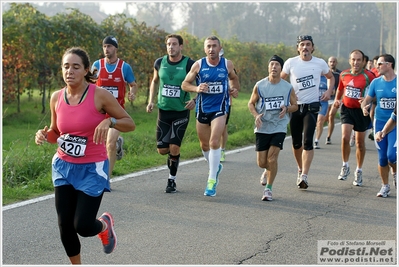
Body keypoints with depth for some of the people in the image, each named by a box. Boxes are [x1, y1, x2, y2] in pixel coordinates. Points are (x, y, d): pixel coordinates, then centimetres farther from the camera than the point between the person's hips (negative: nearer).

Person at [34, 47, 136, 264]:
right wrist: (44, 135, -9)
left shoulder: (100, 95, -14)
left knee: (83, 226, -9)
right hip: (64, 167, 4)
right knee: (65, 225, 3)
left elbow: (130, 124, -7)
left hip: (92, 168, -4)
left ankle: (105, 225, 28)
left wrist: (110, 121, -27)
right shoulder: (56, 98, 0)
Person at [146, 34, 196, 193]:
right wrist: (151, 100, 9)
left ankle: (172, 180, 8)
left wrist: (195, 100, -13)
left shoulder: (189, 64, -9)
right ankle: (173, 156, 37)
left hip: (181, 112, -4)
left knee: (174, 148, -10)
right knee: (162, 150, 1)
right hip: (164, 110, 4)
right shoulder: (160, 63, 3)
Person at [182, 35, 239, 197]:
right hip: (202, 109, 2)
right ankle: (216, 167, 42)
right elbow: (185, 84, 1)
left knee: (214, 142, -17)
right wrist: (197, 89, -19)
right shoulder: (198, 65, -4)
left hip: (220, 109, -2)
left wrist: (234, 89, 0)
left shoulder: (227, 64, -1)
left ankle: (212, 180, -12)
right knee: (204, 145, 13)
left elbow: (233, 78, 20)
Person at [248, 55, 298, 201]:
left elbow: (295, 105, 9)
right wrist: (256, 115, -13)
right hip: (262, 128, 1)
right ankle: (268, 171, 41)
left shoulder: (288, 87, -2)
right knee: (261, 162, 4)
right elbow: (251, 103, 7)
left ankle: (268, 189, 4)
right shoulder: (259, 85, -3)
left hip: (279, 127, -1)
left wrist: (286, 109, -13)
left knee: (272, 158, -13)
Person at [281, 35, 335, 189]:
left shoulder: (320, 63, 1)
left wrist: (329, 91, 1)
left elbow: (330, 77, 19)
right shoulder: (291, 63, -1)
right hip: (295, 106, 1)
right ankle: (300, 169, 32)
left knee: (308, 142, -14)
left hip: (312, 106, -1)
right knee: (296, 143, 8)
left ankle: (304, 176, -18)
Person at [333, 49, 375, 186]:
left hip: (361, 111, -2)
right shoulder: (344, 74, 1)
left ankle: (359, 171, 23)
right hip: (347, 109, 2)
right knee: (345, 137, -16)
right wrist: (337, 99, 7)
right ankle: (345, 166, 3)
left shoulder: (368, 76, -12)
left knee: (360, 143, 8)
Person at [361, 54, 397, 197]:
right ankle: (385, 186, 22)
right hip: (380, 122, 3)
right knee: (382, 157, 6)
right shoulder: (376, 82, 4)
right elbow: (367, 100, 7)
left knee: (391, 155, -15)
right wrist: (364, 107, -15)